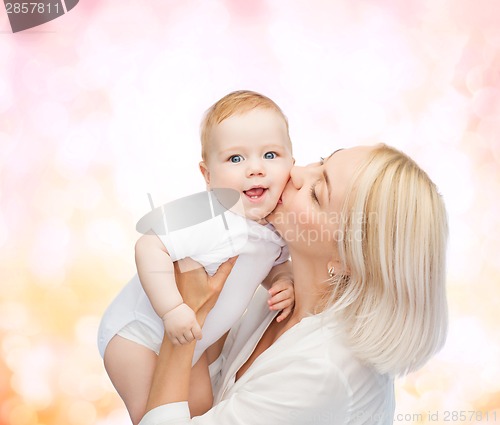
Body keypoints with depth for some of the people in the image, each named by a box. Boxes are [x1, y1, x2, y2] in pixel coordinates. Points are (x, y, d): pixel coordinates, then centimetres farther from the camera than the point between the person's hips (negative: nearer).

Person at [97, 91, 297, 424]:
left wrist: (285, 284, -13)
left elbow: (277, 264, 8)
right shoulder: (214, 223, -37)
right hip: (138, 331, -7)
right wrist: (172, 309, -41)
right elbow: (150, 247, -39)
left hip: (188, 340, 8)